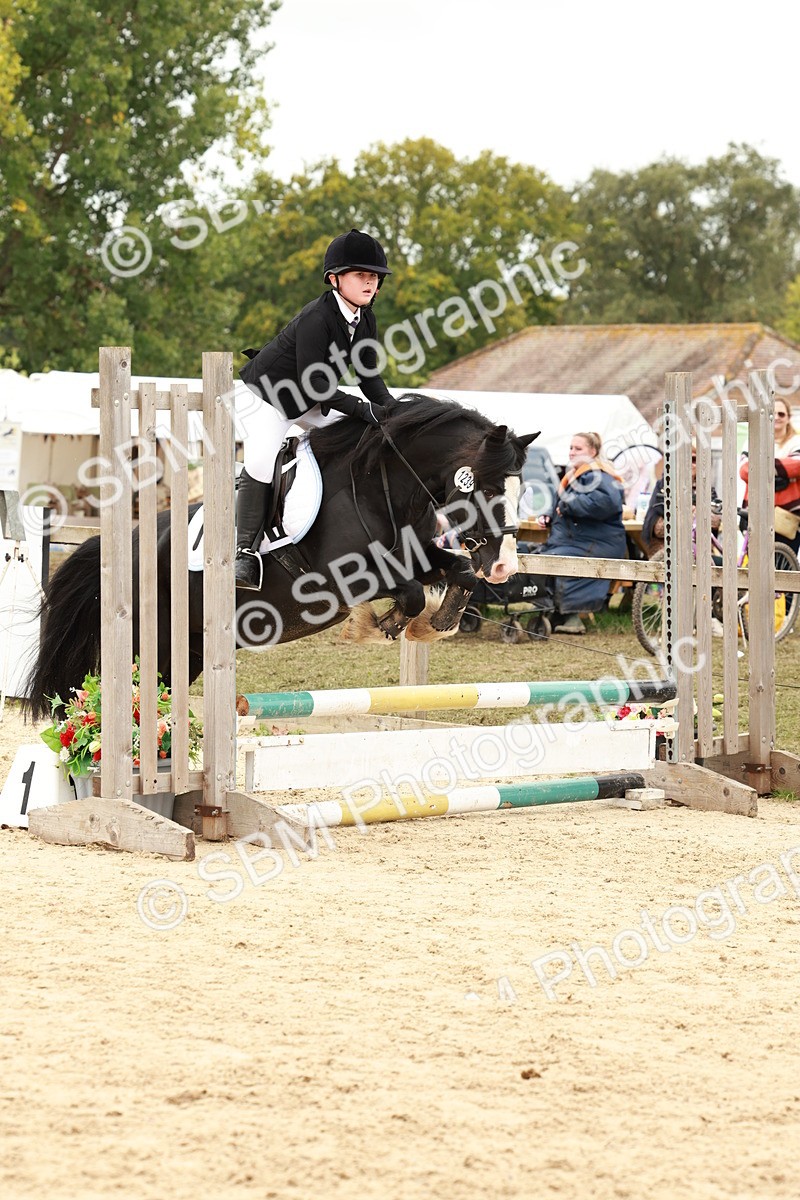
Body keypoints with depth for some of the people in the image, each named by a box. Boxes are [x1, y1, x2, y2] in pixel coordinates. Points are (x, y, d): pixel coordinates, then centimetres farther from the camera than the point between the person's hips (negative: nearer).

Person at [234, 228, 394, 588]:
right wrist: (361, 408, -33)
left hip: (309, 402, 9)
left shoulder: (366, 320, -4)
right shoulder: (316, 319, -29)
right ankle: (246, 552, -20)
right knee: (261, 462, -25)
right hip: (268, 393, -9)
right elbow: (315, 384, -31)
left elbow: (369, 376, 2)